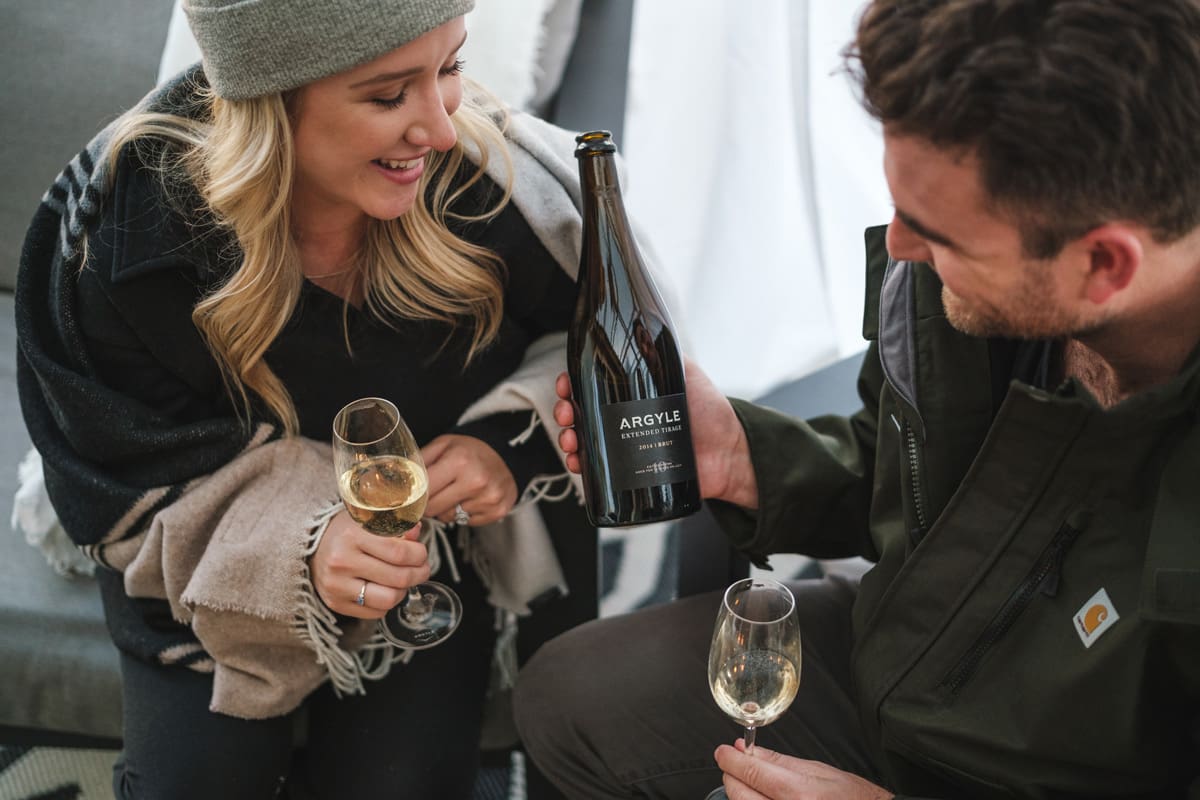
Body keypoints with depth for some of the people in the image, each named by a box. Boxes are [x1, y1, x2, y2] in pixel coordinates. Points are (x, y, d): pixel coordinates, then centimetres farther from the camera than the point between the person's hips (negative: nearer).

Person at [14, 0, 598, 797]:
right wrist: (301, 542, -34)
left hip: (436, 542, 1)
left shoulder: (489, 175, -26)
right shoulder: (113, 227, -27)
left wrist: (516, 442, -26)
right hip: (210, 548, 0)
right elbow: (130, 477, -15)